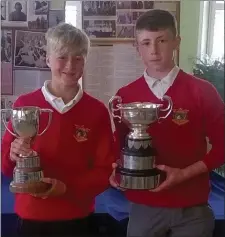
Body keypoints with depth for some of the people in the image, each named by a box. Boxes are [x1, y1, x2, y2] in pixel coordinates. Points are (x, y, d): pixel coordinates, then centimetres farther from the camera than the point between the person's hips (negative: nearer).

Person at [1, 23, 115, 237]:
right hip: (30, 216, 0)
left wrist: (67, 188, -17)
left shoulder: (97, 111, -4)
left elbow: (105, 171, -3)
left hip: (76, 219, 0)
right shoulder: (24, 104, -6)